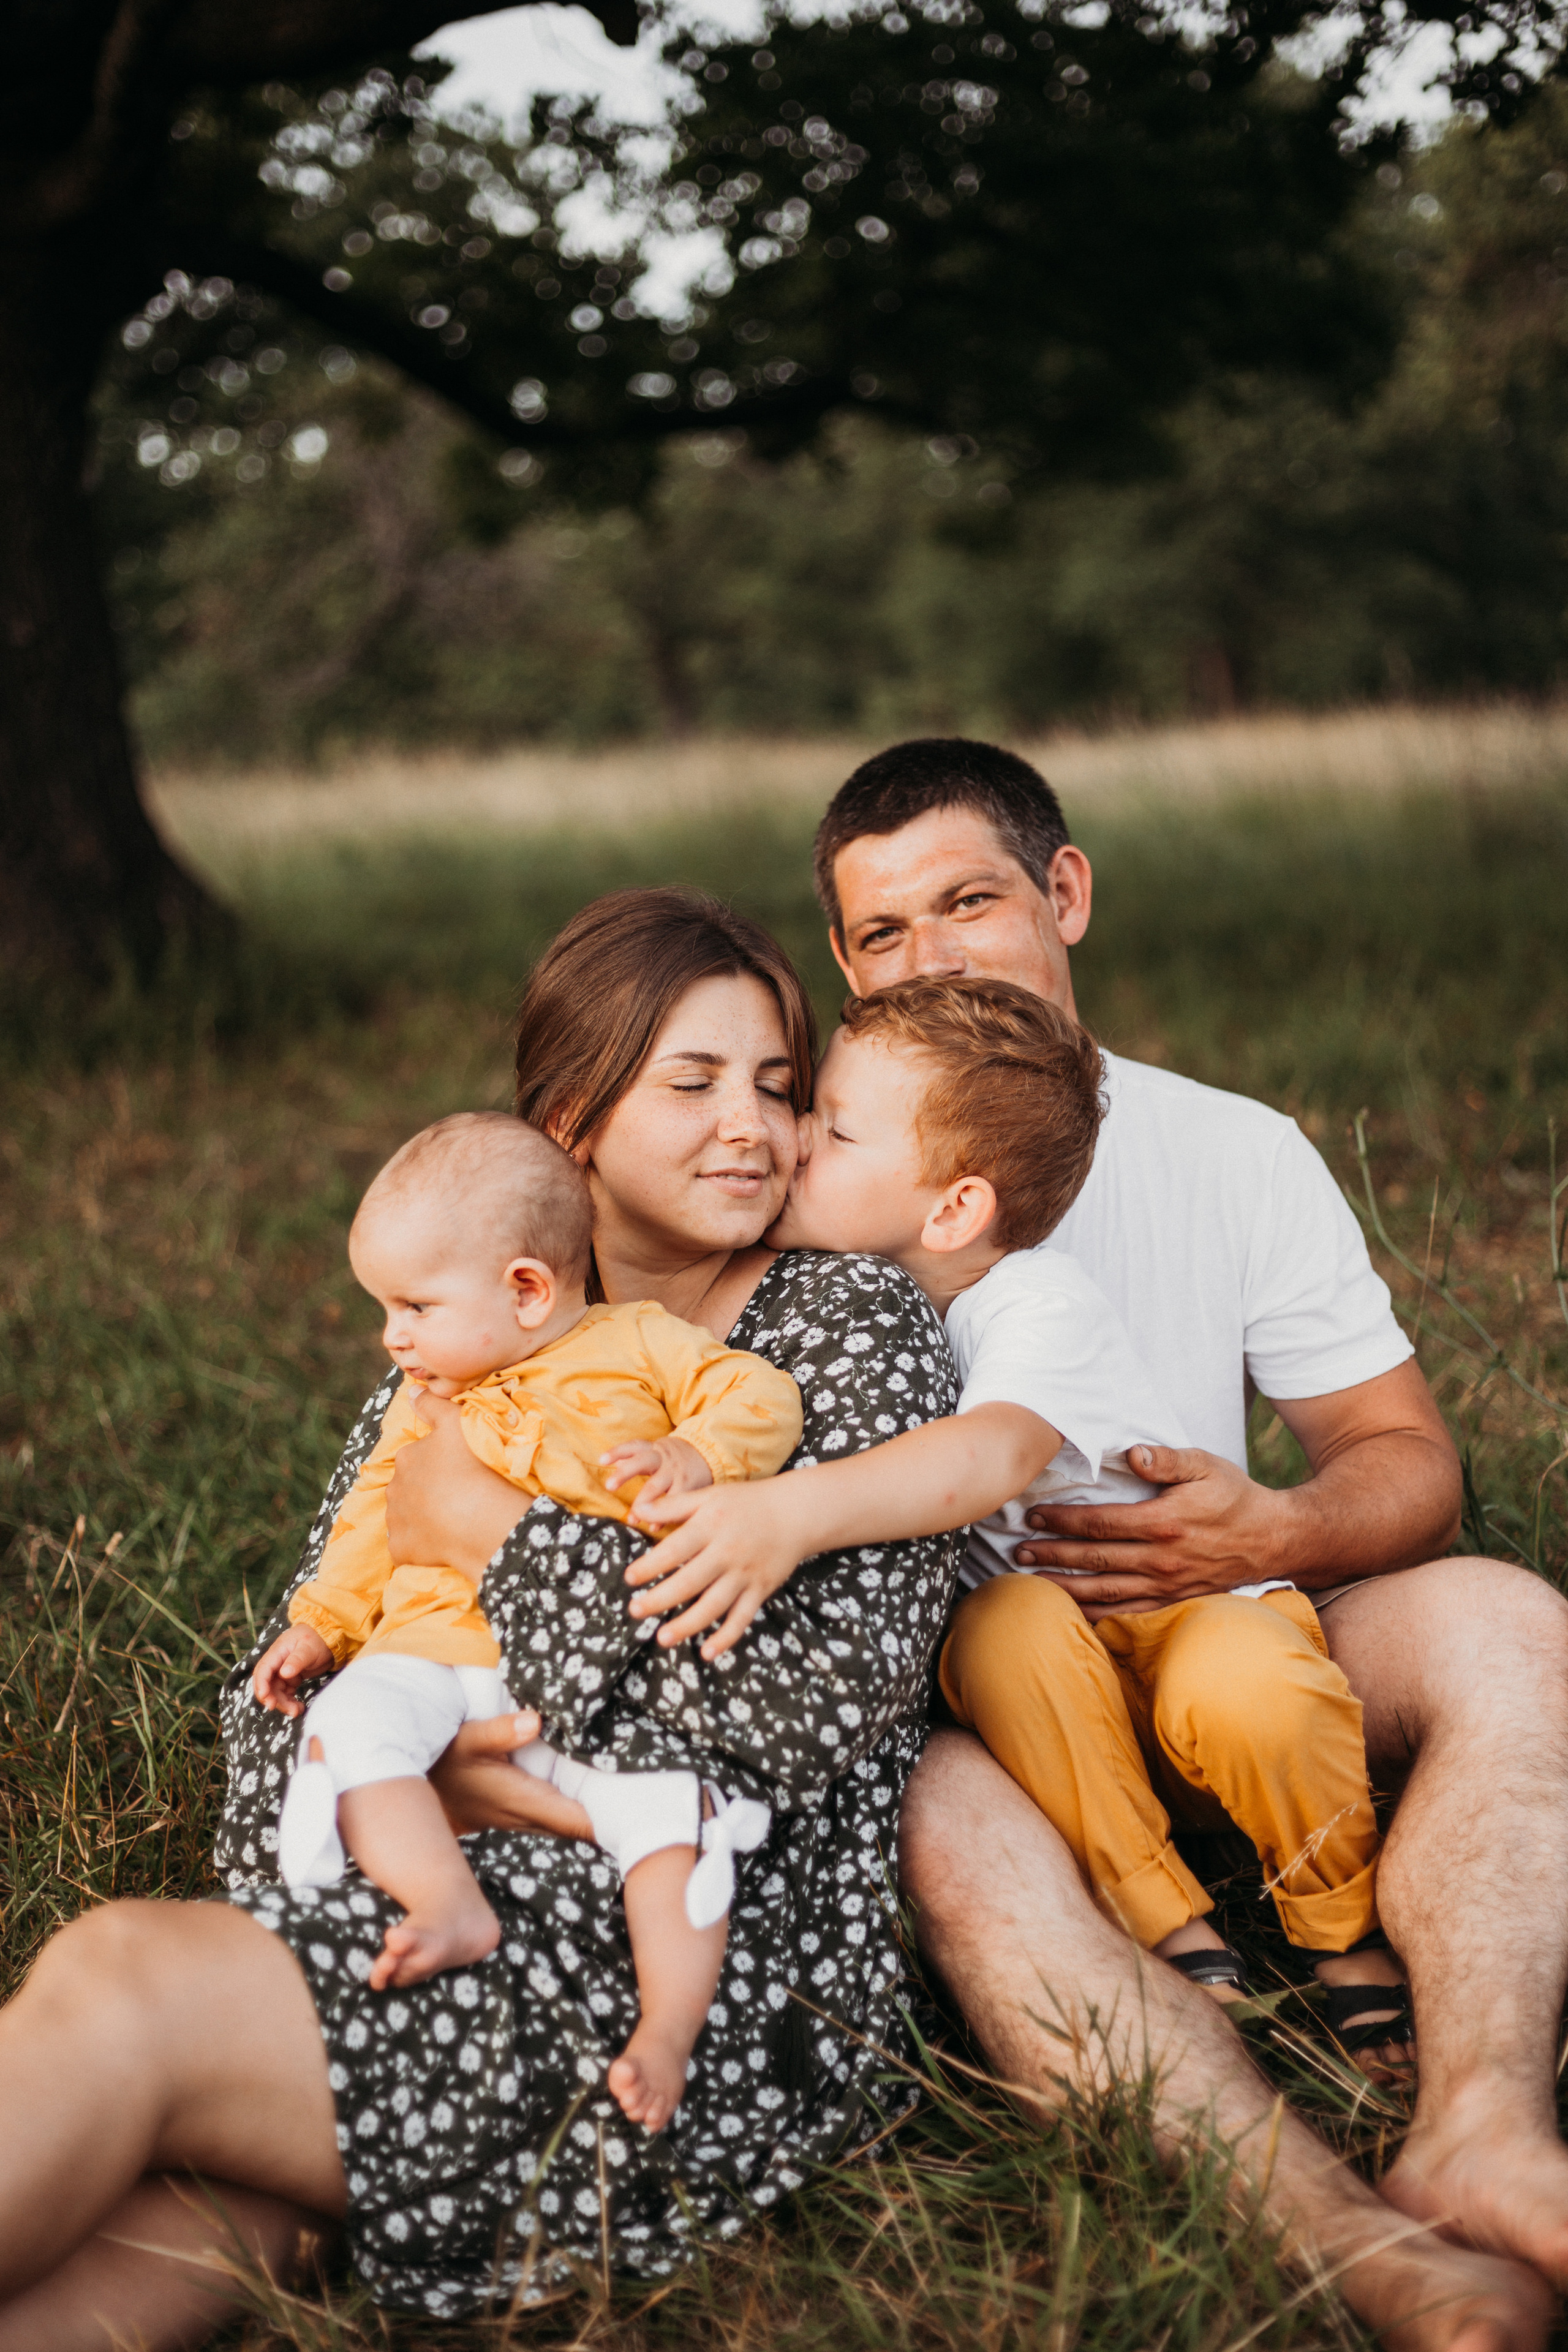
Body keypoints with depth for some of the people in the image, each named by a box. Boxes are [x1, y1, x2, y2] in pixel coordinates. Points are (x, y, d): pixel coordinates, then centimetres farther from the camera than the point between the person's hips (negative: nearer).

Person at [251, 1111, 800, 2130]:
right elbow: (376, 1513, 28)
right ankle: (452, 1906, -35)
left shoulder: (642, 1344, 8)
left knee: (669, 1802, -27)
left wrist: (693, 1455, -17)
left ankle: (669, 2030, -24)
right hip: (445, 1645, 3)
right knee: (352, 1719, -27)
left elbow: (763, 1397, 2)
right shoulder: (427, 1404, 23)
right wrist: (321, 1623, 19)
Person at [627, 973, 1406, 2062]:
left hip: (1197, 1601, -4)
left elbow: (996, 1453, -44)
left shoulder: (1041, 1307, -23)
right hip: (1055, 1687, 4)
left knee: (1241, 1692, -37)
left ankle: (1352, 1936, -6)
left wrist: (795, 1513, -59)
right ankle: (1173, 1939, -17)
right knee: (1013, 1623, -31)